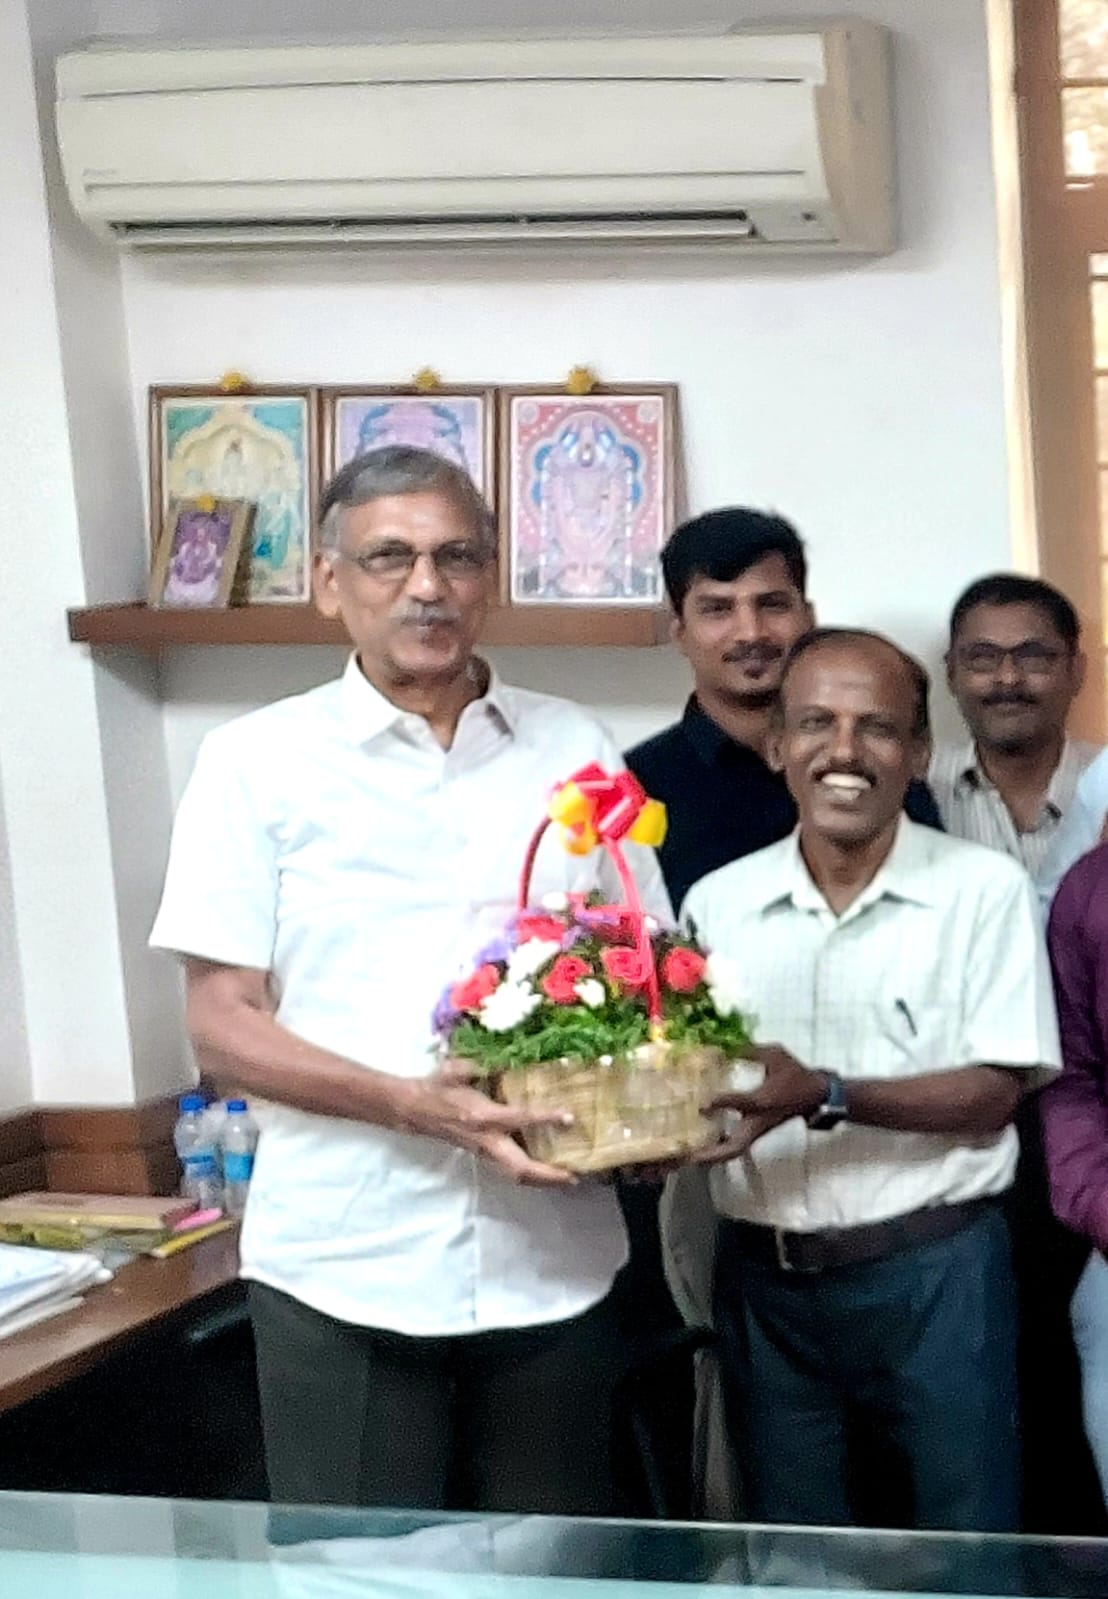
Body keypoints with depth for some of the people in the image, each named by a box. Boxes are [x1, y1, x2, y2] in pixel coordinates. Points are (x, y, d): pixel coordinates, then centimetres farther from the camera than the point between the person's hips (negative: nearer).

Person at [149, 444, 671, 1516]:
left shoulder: (573, 751, 8)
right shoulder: (256, 763, -1)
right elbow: (223, 1025, -4)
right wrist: (411, 1104, -19)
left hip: (552, 1259, 3)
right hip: (344, 1270, -2)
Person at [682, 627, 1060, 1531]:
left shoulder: (984, 888, -5)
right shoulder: (717, 901, 6)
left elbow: (996, 1092, -10)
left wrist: (828, 1098, -22)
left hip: (933, 1273, -3)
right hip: (765, 1276, 4)